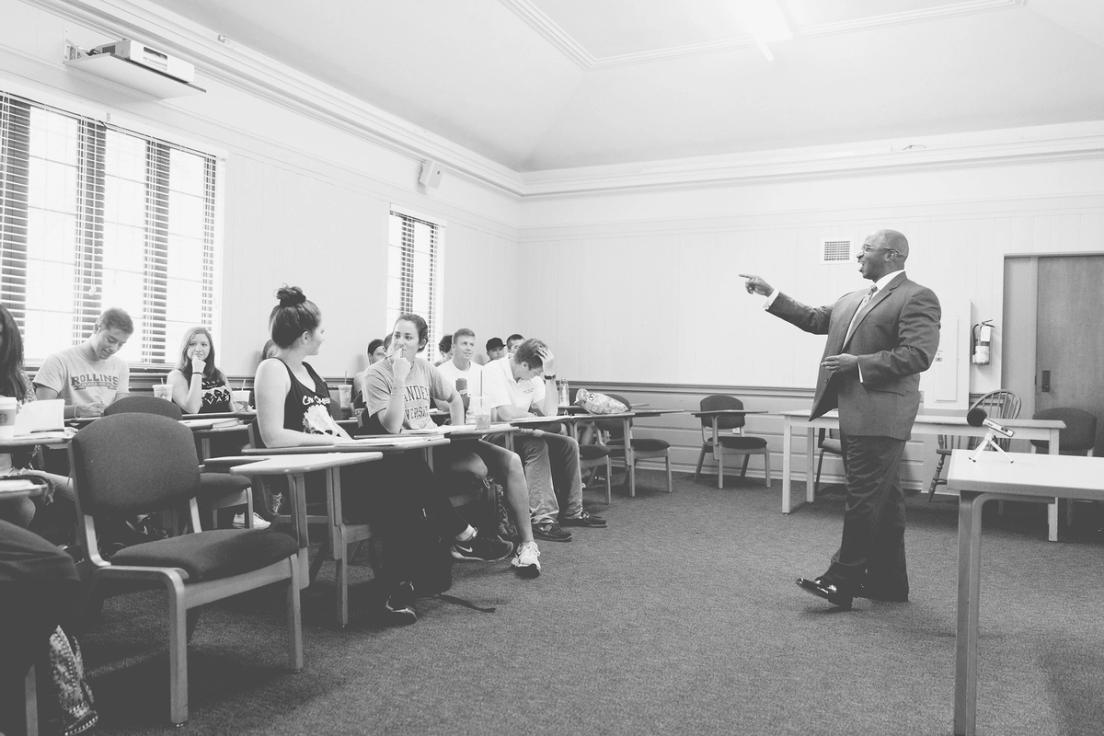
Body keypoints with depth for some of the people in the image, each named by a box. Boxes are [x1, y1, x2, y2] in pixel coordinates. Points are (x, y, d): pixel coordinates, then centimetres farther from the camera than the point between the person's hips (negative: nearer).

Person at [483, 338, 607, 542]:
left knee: (567, 445, -3)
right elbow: (506, 413, -27)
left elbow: (550, 412, -2)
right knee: (537, 446, -30)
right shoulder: (494, 371, -17)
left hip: (518, 434, 8)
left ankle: (571, 511, 6)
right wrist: (533, 414, -10)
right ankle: (543, 519, -30)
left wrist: (550, 374, -10)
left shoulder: (532, 377, 7)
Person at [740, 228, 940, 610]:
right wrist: (771, 294, 16)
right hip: (854, 414, 9)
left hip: (879, 416, -9)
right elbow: (814, 319, 20)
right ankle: (888, 582, 24)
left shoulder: (918, 298, -9)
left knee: (864, 499, -4)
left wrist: (859, 363, -18)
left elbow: (918, 356, -18)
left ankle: (842, 581, 3)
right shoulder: (852, 300, 17)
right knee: (881, 500, 14)